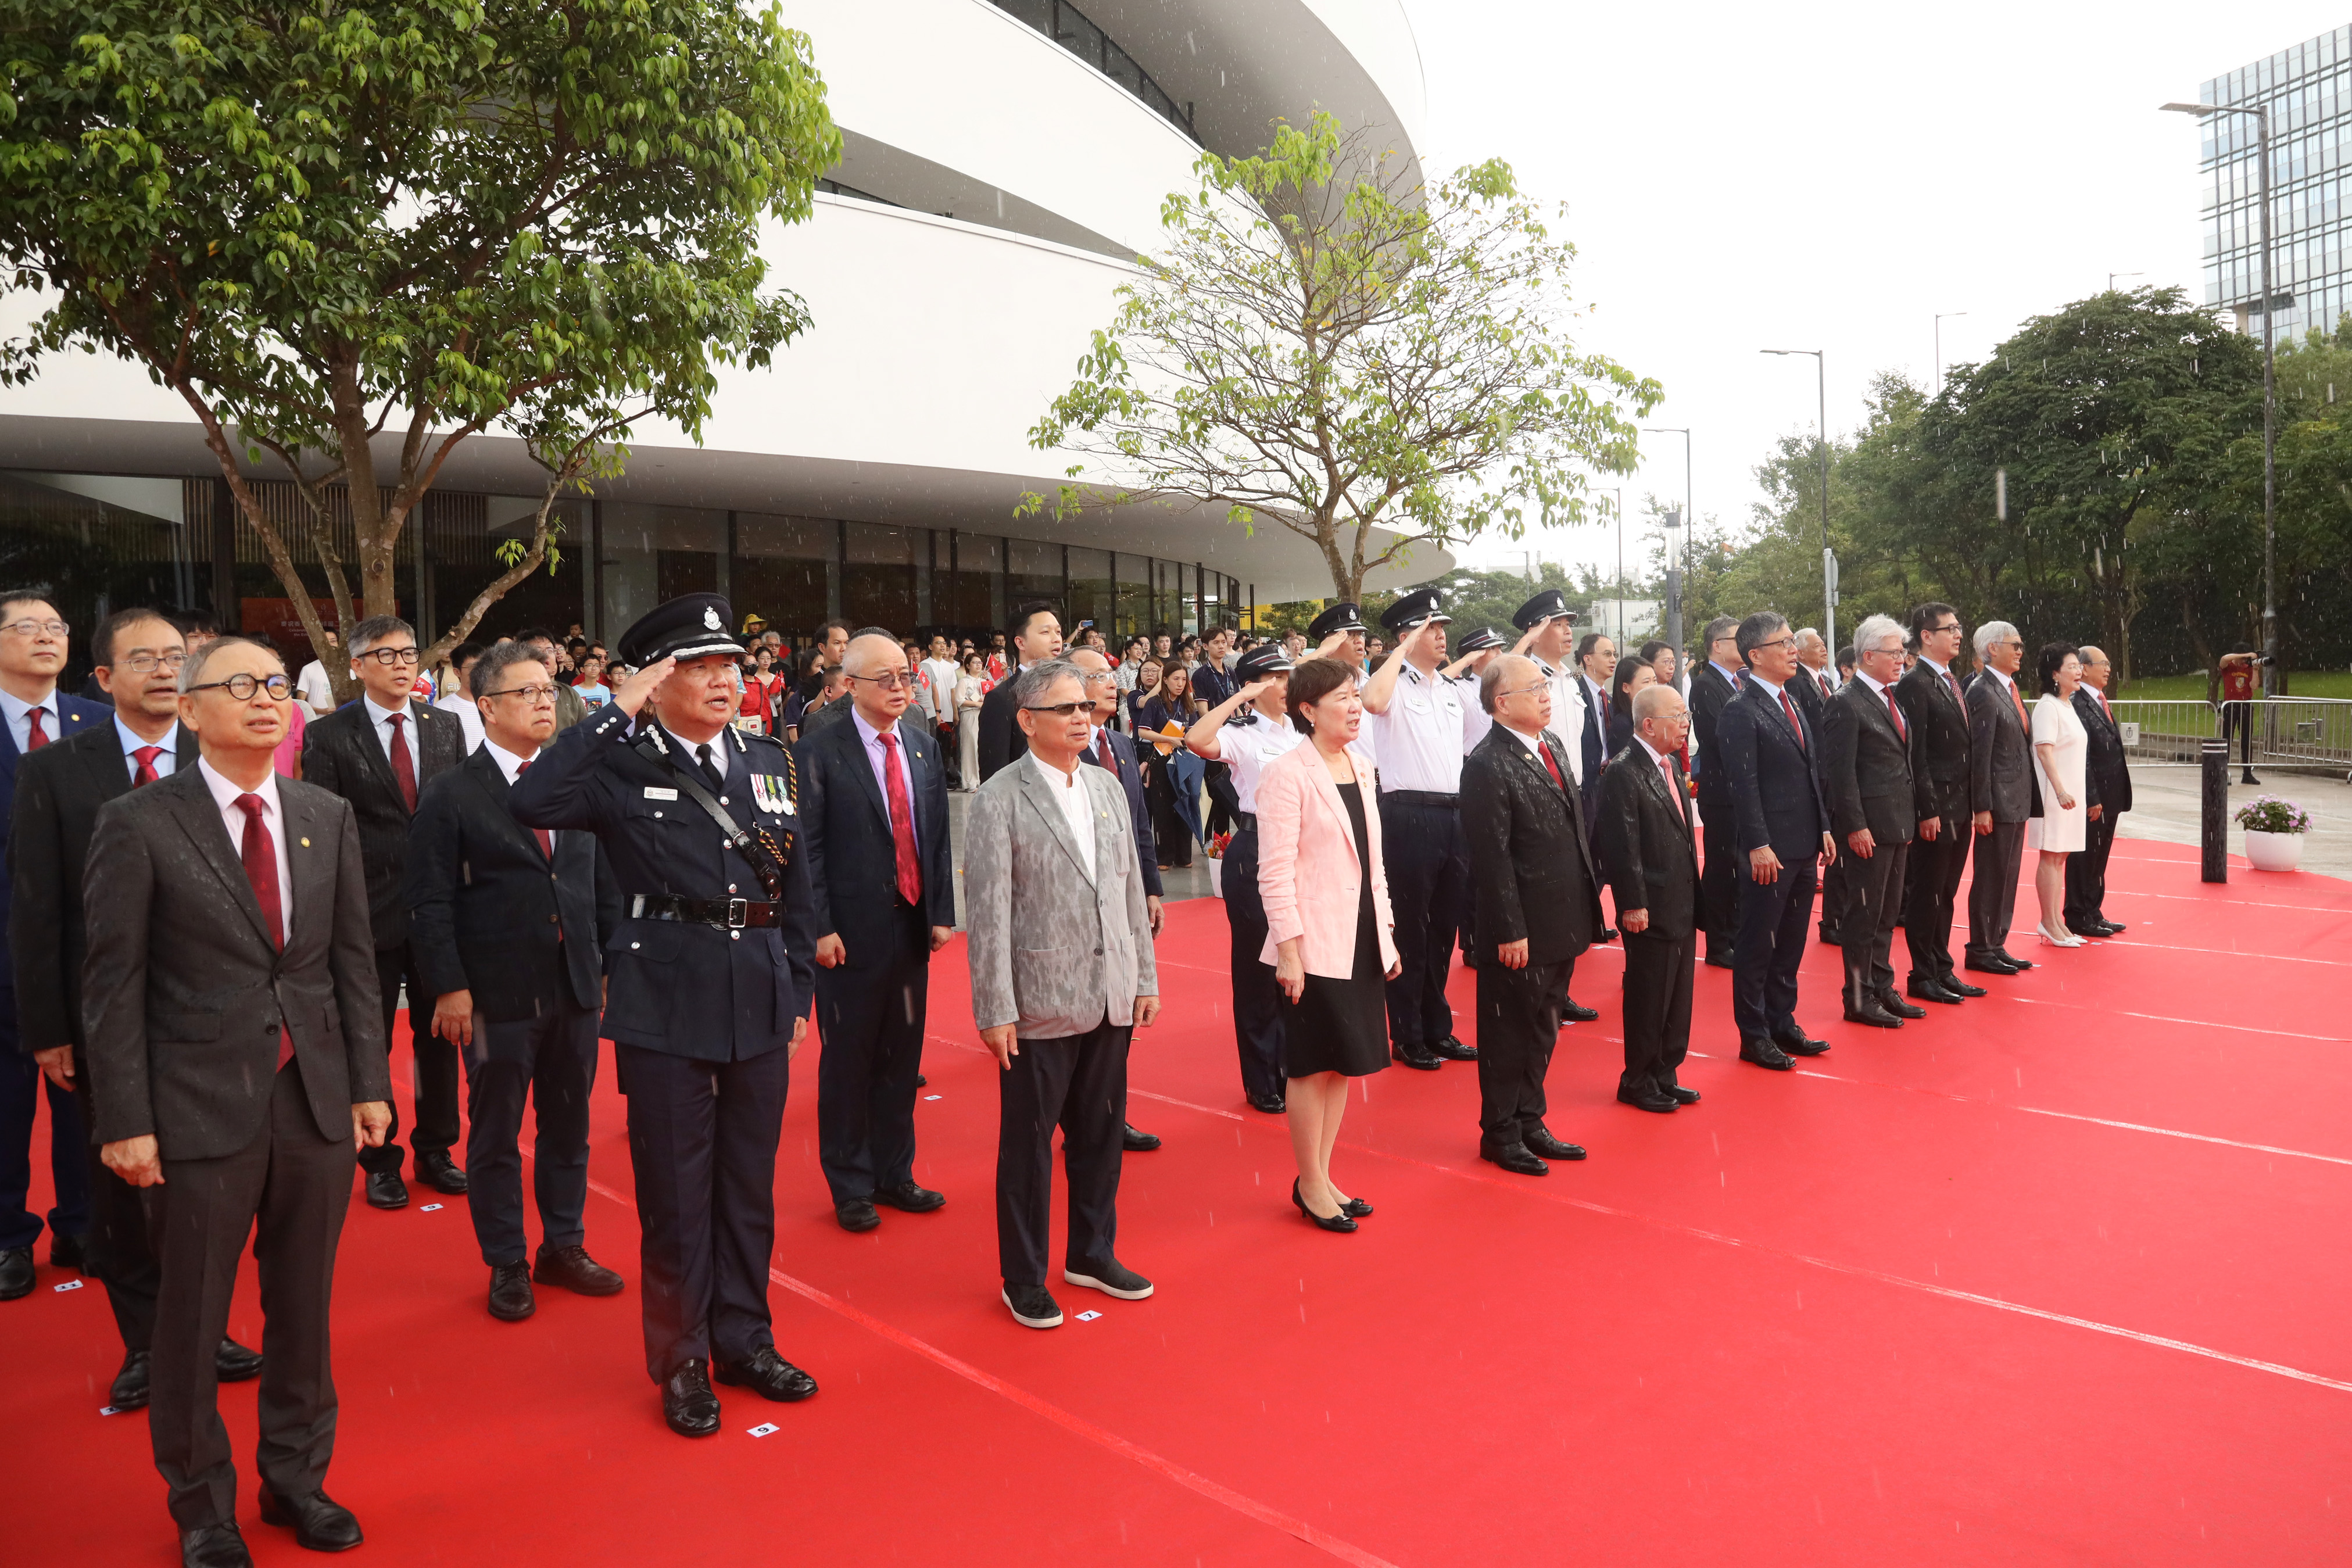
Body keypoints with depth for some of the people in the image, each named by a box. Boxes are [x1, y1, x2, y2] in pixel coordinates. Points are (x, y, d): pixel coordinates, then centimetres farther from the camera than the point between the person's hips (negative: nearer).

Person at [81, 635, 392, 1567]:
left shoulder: (328, 817, 6)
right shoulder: (137, 823, -5)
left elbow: (354, 959, 8)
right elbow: (114, 982, -6)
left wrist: (369, 1084, 4)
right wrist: (126, 1121, -9)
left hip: (317, 1103, 3)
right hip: (203, 1108, -3)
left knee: (304, 1308, 15)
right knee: (191, 1322, 10)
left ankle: (296, 1477, 34)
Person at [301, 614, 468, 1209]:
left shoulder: (447, 728, 6)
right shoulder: (329, 736, -3)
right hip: (369, 910, -3)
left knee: (439, 1033, 11)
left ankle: (435, 1149, 26)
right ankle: (379, 1160, 23)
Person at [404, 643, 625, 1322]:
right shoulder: (450, 795, -4)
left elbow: (605, 883, 11)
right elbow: (430, 902, -6)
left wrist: (612, 963, 5)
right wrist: (448, 987, -12)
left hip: (576, 987, 4)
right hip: (498, 993, -4)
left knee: (569, 1125, 14)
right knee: (496, 1133, 8)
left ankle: (564, 1247, 29)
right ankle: (507, 1265, 22)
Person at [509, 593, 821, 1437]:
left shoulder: (772, 762, 8)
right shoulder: (623, 767, -5)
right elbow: (532, 802, -26)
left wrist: (797, 991, 9)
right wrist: (616, 712, -21)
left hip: (759, 1005, 4)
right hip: (666, 1009, -4)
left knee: (749, 1186, 16)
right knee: (675, 1193, 8)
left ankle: (745, 1340, 33)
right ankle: (681, 1360, 26)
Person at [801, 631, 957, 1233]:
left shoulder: (925, 747, 9)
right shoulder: (820, 753, -7)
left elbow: (939, 837, 11)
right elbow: (807, 849, -9)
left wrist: (942, 912, 5)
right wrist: (820, 928, -14)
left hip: (913, 927, 5)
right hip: (850, 933, -5)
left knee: (902, 1056, 14)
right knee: (848, 1060, 6)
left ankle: (894, 1173, 29)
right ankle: (851, 1185, 21)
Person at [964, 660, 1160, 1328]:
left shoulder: (1108, 789, 10)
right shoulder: (999, 800, -9)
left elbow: (1131, 889, 13)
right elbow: (987, 913, -12)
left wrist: (1145, 978, 11)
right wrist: (995, 1011, -14)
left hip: (1111, 997, 6)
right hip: (1040, 1003, -6)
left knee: (1101, 1132, 16)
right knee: (1029, 1142, 7)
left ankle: (1093, 1253, 35)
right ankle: (1024, 1278, 23)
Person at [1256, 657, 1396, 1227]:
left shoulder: (1360, 766, 10)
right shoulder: (1287, 774, -12)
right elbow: (1275, 873, -15)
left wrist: (1387, 933, 15)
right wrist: (1288, 950, -18)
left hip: (1361, 942, 7)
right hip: (1315, 945, -7)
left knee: (1344, 1062, 13)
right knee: (1312, 1065, 2)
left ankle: (1323, 1176, 26)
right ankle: (1310, 1184, 17)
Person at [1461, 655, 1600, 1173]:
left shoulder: (1553, 743, 9)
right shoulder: (1488, 765, -19)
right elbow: (1492, 857, -20)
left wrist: (1590, 896, 15)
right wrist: (1510, 931, -20)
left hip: (1563, 923, 9)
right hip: (1522, 932, -8)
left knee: (1542, 1031, 19)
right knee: (1509, 1033, 6)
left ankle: (1529, 1123, 33)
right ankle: (1500, 1134, 21)